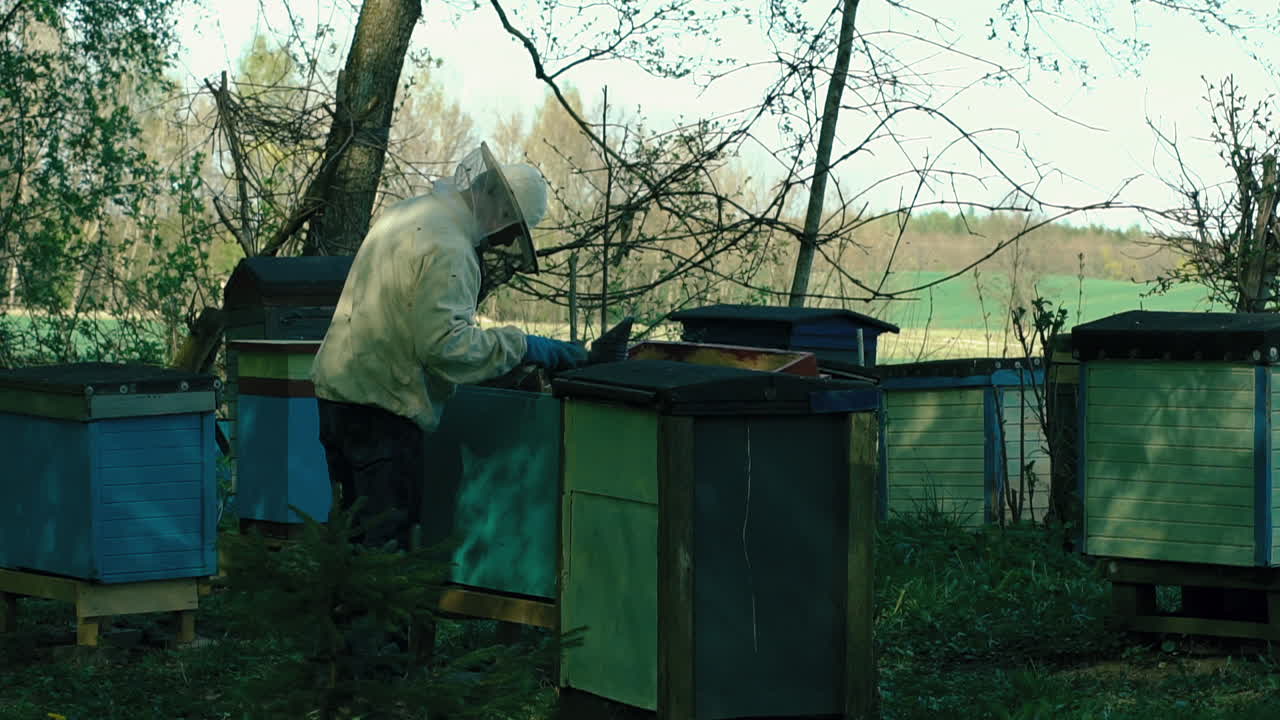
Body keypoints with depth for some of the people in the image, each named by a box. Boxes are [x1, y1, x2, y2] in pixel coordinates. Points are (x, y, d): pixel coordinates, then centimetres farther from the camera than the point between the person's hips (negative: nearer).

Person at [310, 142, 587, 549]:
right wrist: (522, 347, -18)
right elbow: (446, 344, -25)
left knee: (356, 526, 16)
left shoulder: (403, 216, 13)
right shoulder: (448, 250, -18)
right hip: (381, 404, -10)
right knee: (389, 541, -8)